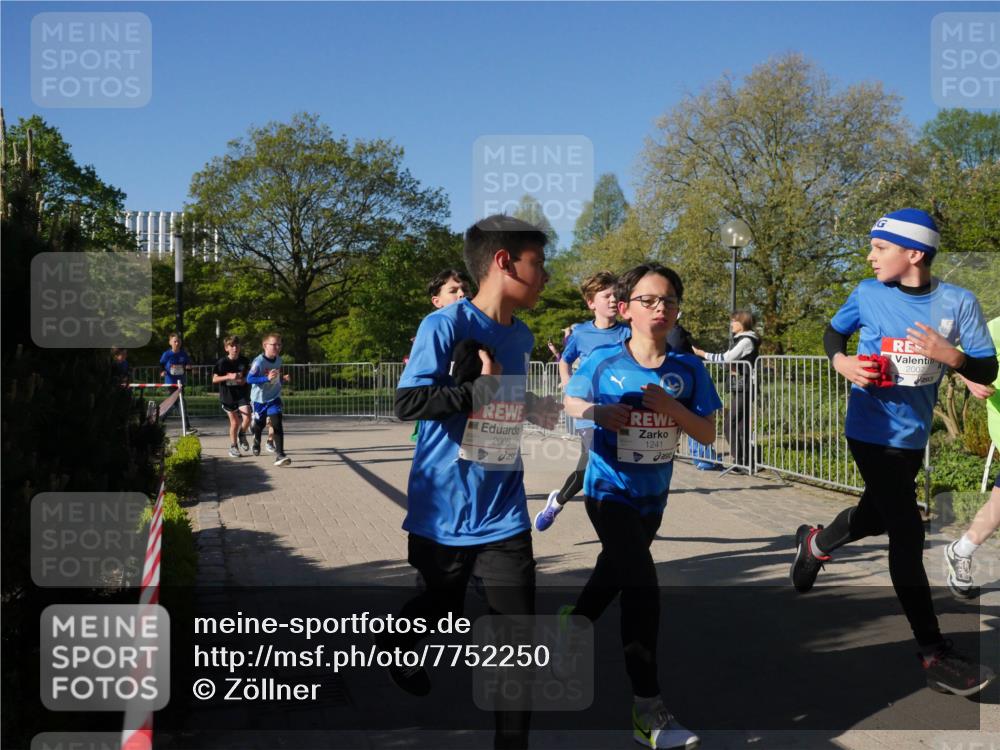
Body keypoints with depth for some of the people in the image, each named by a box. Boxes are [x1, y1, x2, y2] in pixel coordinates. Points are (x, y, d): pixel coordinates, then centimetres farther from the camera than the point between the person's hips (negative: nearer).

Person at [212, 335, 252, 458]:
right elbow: (214, 379, -9)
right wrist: (229, 376, -22)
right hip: (228, 395, -2)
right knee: (234, 422, 2)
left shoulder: (244, 361, 1)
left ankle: (242, 435, 18)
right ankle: (233, 446, 22)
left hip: (242, 394, 2)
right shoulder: (222, 362, -8)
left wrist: (245, 380, -8)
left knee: (247, 418, -14)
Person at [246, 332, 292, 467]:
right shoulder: (259, 361, -21)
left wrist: (283, 379, -2)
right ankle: (256, 441, 52)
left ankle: (280, 455, -16)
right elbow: (249, 378, -29)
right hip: (259, 399, -3)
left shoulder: (278, 360, 0)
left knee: (277, 424, -14)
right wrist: (267, 378, -38)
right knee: (259, 424, 17)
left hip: (274, 398, 3)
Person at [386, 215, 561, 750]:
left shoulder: (521, 336, 7)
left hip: (504, 516, 4)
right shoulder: (445, 325, -15)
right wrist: (479, 388, -24)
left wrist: (535, 408, 5)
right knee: (442, 608, 19)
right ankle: (400, 644, 53)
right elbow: (408, 403, -23)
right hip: (445, 514, -4)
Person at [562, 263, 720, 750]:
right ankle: (647, 710, -8)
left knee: (615, 572, 25)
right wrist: (598, 412, -20)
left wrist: (671, 406, -24)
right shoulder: (602, 362, -12)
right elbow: (571, 403, 2)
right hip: (610, 490, -4)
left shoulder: (688, 370, -8)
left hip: (653, 494, 4)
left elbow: (706, 434, -7)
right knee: (643, 586, -17)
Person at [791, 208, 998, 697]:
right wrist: (841, 361, -9)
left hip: (914, 435, 3)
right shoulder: (867, 294, -7)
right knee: (908, 534, -6)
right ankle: (935, 655, 2)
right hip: (872, 433, -3)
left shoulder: (959, 303, -8)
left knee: (878, 516, 23)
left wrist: (949, 355, -25)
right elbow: (834, 331, 11)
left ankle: (815, 544, 53)